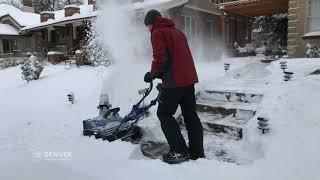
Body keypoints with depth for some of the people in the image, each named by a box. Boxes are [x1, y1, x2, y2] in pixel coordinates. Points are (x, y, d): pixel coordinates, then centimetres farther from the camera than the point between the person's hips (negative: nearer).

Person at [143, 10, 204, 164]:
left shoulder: (157, 33, -2)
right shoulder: (176, 31, 24)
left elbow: (160, 59, -14)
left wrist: (152, 74, 2)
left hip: (174, 81, -8)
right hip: (189, 78, 9)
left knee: (164, 114, 3)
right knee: (190, 114, 12)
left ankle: (179, 152, 0)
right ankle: (197, 152, 18)